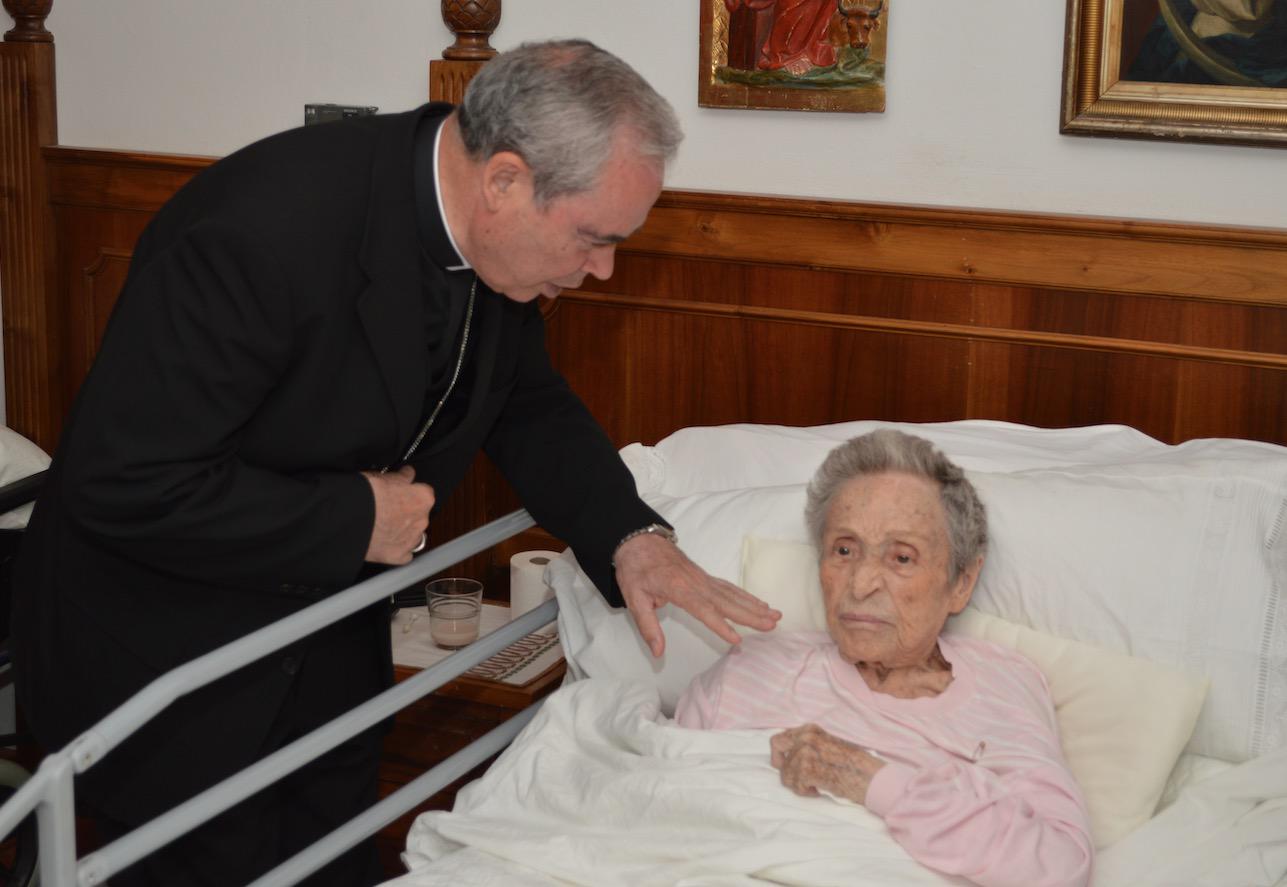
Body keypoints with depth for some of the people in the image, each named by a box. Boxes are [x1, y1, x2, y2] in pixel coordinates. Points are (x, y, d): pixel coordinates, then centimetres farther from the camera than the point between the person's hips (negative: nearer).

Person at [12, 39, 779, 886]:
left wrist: (630, 536, -10)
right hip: (164, 653, -7)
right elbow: (122, 485, -33)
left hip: (331, 636, 7)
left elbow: (529, 404, 7)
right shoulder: (264, 229, -34)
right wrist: (354, 521, -25)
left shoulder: (493, 242, -9)